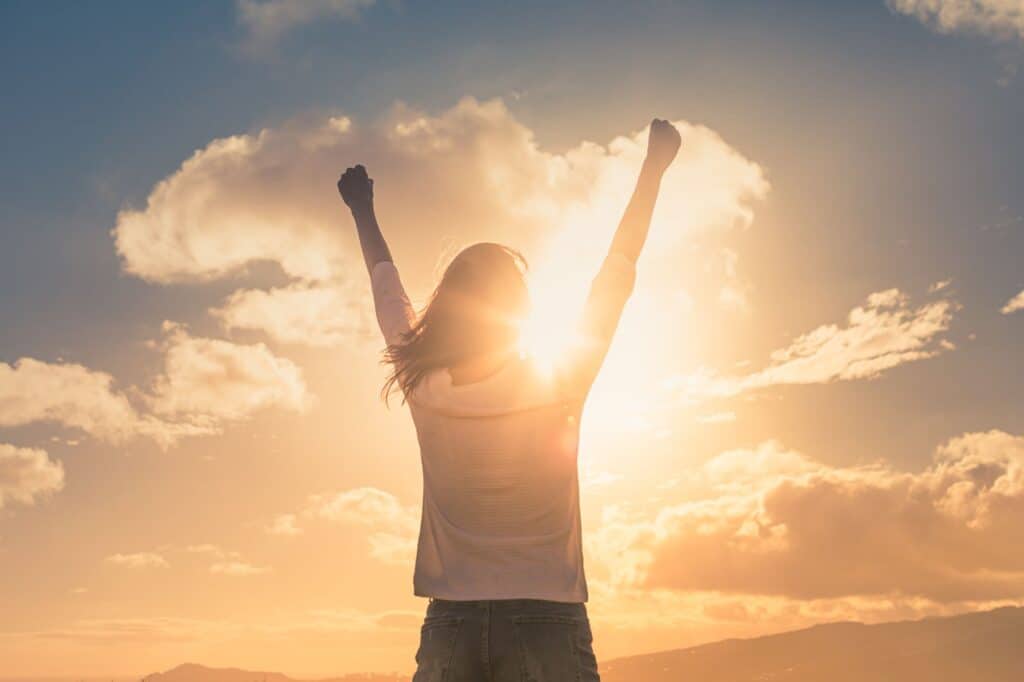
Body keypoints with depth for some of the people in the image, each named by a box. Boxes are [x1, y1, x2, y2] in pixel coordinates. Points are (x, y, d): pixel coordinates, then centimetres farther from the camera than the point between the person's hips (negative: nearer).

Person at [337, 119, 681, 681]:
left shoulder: (425, 392, -3)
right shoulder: (560, 389, -8)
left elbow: (387, 290, 14)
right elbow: (617, 272, 3)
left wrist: (362, 212, 31)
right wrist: (654, 166, 14)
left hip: (449, 626, 3)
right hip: (546, 621, -2)